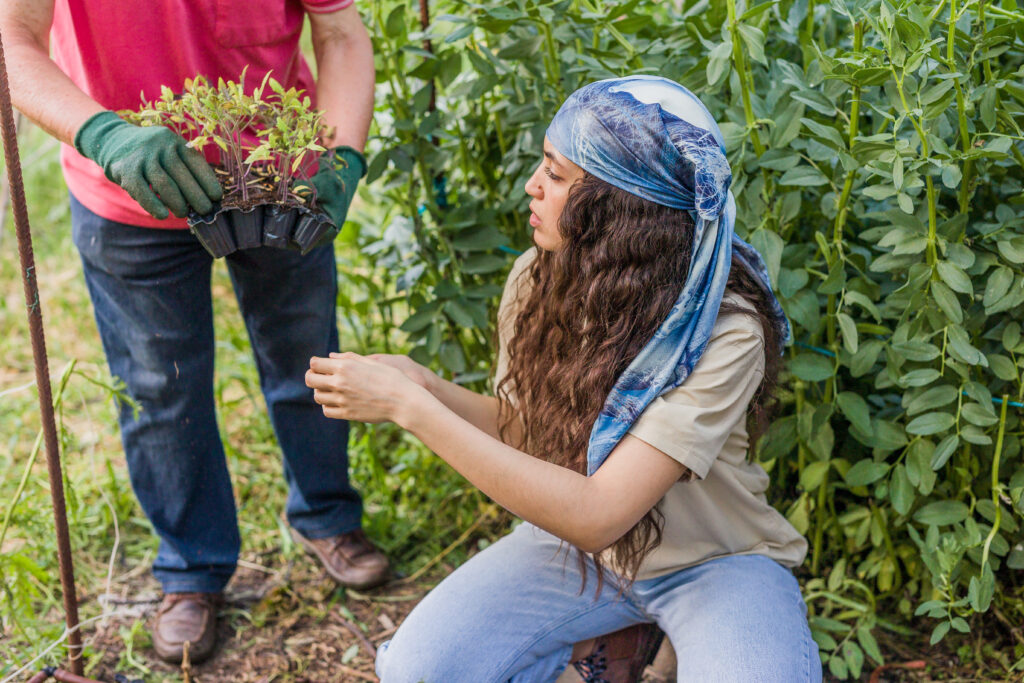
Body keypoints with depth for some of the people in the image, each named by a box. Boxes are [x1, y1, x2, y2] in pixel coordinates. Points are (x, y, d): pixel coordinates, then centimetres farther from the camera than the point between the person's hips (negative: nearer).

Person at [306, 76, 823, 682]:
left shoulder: (725, 330, -28)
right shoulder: (538, 279, -10)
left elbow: (596, 516, -33)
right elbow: (517, 428, 5)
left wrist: (410, 406, -33)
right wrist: (423, 385, -16)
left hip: (714, 559, -4)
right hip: (573, 532, 4)